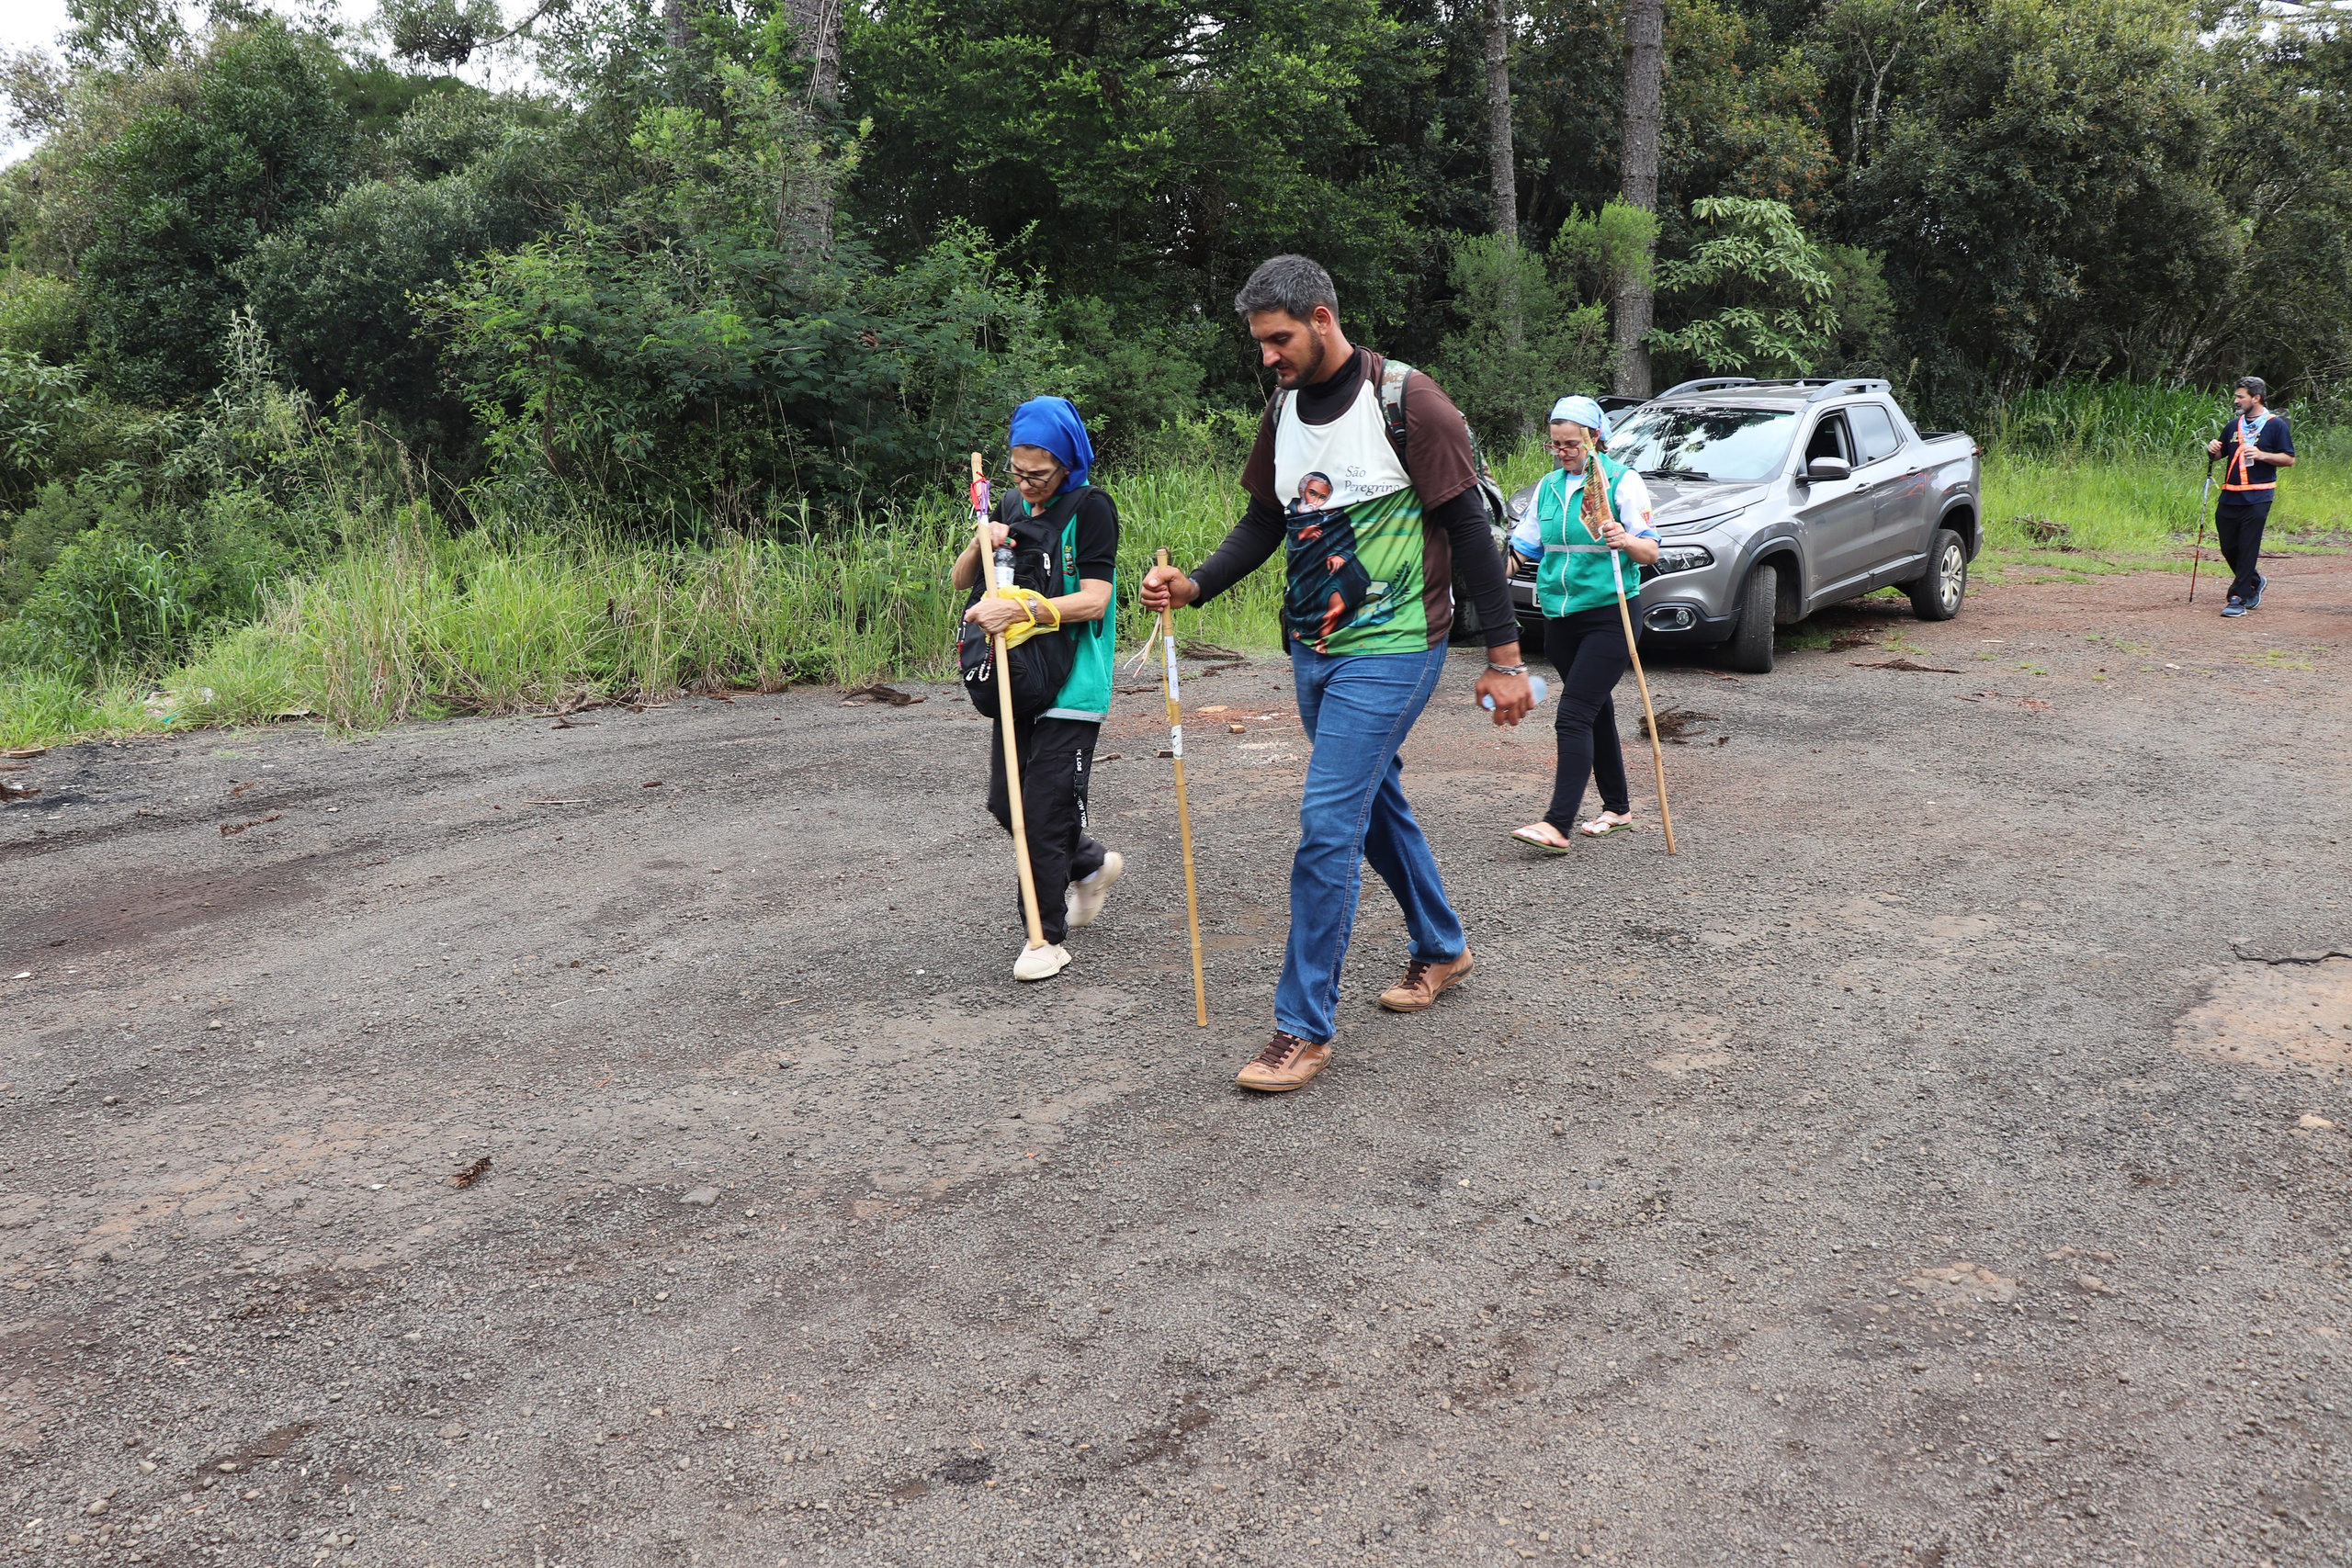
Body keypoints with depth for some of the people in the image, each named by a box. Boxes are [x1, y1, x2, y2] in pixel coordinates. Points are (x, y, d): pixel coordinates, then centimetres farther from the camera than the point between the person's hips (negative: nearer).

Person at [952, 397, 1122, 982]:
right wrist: (981, 543, -6)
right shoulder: (1013, 507, 11)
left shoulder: (1092, 508, -9)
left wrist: (1017, 610, -27)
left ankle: (1048, 936, 7)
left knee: (1044, 811, -7)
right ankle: (1091, 864, 36)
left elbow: (1093, 601, -18)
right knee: (1006, 804, 12)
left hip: (1071, 687, -7)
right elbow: (961, 581, 15)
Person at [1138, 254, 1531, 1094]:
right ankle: (1441, 948, 41)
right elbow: (1262, 522, 15)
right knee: (1377, 804, 19)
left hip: (1389, 651, -8)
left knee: (1328, 822, -12)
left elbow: (1470, 529, -11)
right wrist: (1193, 586, -3)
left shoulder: (1409, 403, -13)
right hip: (1313, 647, 8)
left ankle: (1304, 1025, -3)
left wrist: (1504, 656, -12)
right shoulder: (1284, 408, 8)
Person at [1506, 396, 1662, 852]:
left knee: (1574, 717, -16)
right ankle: (1617, 808, 27)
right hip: (1560, 616, 6)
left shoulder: (1622, 481, -5)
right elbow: (1527, 545, 19)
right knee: (1596, 713, 15)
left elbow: (1651, 552, -10)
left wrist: (1626, 540, -30)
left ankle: (1558, 825, -21)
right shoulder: (1549, 486, 12)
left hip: (1609, 616, -6)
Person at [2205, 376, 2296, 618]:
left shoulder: (2276, 425, -2)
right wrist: (2212, 450, 2)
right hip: (2229, 497, 6)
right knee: (2228, 547, 9)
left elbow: (2289, 459, -4)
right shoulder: (2235, 425, 15)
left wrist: (2262, 455, -18)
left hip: (2257, 498, -6)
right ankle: (2254, 582, 32)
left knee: (2247, 549, -7)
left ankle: (2239, 599, -5)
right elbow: (2220, 453, 25)